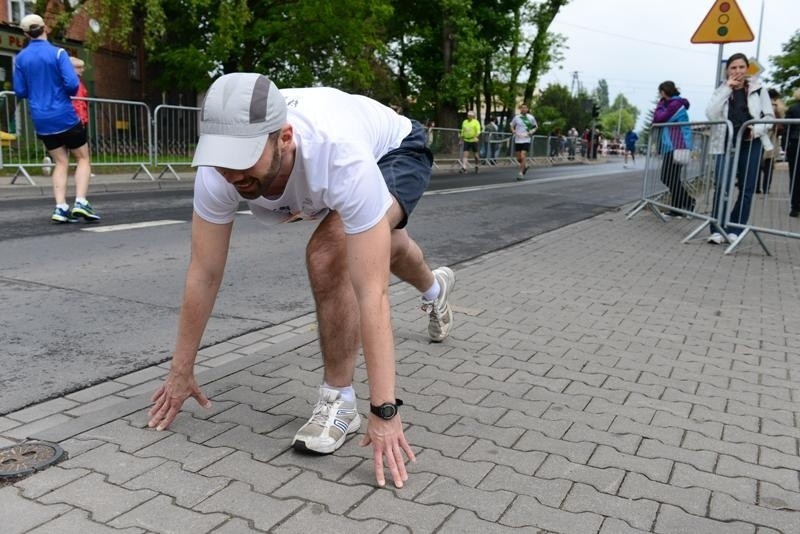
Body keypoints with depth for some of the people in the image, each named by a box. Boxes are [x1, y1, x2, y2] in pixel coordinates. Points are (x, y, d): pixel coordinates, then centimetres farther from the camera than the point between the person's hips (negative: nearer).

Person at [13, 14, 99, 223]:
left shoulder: (20, 58, 5)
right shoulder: (58, 53, -8)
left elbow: (20, 92, 7)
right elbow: (73, 84, -15)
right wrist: (67, 93, 7)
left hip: (41, 121, 4)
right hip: (64, 117, -4)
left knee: (60, 162, 11)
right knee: (83, 159, 8)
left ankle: (61, 208, -2)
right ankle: (81, 202, -9)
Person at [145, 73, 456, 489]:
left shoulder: (344, 160, -48)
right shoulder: (218, 169, -34)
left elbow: (371, 292, -47)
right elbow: (204, 274, -24)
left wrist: (384, 412, -46)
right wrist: (181, 372, -17)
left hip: (396, 151, -5)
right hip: (330, 170, 5)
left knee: (327, 256, -31)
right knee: (381, 248, 30)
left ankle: (340, 401, -10)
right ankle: (435, 288, 68)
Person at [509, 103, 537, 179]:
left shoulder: (531, 117, 1)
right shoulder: (516, 117, 2)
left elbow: (536, 126, 14)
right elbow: (511, 125, 15)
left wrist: (532, 131, -5)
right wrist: (513, 131, -5)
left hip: (526, 140, -2)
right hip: (517, 140, 2)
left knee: (523, 157, -14)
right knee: (518, 158, 7)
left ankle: (521, 173, -3)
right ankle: (525, 165, 38)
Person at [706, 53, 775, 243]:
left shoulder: (758, 89, 5)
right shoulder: (722, 91, 6)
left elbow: (770, 116, 6)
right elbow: (710, 114, -11)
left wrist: (757, 129, -15)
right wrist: (727, 88, -12)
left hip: (751, 144, 1)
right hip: (726, 144, 0)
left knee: (747, 189, 3)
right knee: (722, 186, -11)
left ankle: (735, 230, 12)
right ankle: (718, 229, -5)